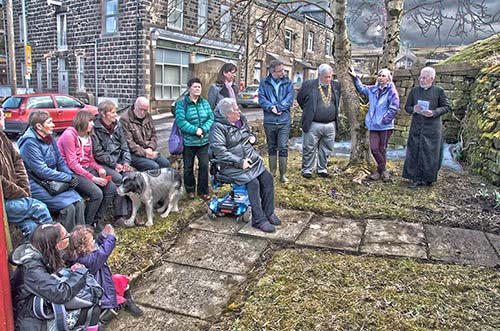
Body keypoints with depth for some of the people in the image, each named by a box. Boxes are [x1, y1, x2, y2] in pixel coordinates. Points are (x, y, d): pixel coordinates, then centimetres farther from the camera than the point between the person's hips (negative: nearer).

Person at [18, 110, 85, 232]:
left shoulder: (49, 138, 8)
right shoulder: (29, 143, -16)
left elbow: (60, 161, 12)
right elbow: (42, 171, -19)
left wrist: (71, 175, -5)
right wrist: (68, 178, -16)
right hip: (36, 185, -7)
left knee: (79, 202, -12)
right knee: (68, 207, -22)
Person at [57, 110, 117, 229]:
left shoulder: (87, 137, 15)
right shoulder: (69, 135, -11)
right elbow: (72, 164, -16)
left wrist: (99, 168, -5)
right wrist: (93, 178, -20)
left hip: (86, 169, 8)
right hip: (72, 172, -8)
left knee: (111, 188, -10)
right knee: (96, 193, -27)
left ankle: (97, 221, 3)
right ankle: (86, 224, -7)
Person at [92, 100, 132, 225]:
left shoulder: (117, 125, 10)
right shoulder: (95, 129, -9)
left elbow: (124, 146, 11)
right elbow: (98, 153, -13)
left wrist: (126, 162, -4)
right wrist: (114, 164, -16)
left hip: (118, 161, 5)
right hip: (103, 163, -5)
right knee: (118, 178, -28)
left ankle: (130, 210, -15)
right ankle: (120, 216, -20)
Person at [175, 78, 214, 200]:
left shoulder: (205, 103, 7)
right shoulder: (182, 104, -5)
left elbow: (211, 118, 1)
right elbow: (180, 121, -14)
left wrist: (203, 129, -16)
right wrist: (195, 130, -21)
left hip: (204, 141, 3)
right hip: (188, 142, -2)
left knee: (204, 166, 3)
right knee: (188, 167, 10)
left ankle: (203, 190, 19)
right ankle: (190, 190, 29)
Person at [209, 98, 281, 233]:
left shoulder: (241, 120, 12)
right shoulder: (218, 128, -12)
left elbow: (249, 133, 32)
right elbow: (220, 152, -20)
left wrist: (252, 137, 6)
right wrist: (240, 162, -23)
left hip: (251, 159, 7)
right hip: (232, 166, -7)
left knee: (267, 178, -10)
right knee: (253, 183, -24)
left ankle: (268, 212, 4)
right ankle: (258, 220, -13)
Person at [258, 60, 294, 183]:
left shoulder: (288, 83, 4)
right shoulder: (264, 83, 4)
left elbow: (289, 100, -6)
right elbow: (261, 99, -4)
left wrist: (277, 107, -16)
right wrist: (271, 108, -19)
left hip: (284, 121, -1)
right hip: (269, 121, 1)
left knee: (283, 148, -4)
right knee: (271, 147, 13)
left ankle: (283, 174, 6)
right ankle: (272, 172, 26)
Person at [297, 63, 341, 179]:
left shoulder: (336, 85, 8)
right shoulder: (309, 85, -5)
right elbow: (300, 98, 7)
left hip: (330, 125, 4)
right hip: (313, 125, -4)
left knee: (326, 150, 11)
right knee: (309, 149, 3)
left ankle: (322, 169, 25)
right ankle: (307, 170, 16)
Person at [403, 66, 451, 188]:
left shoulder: (439, 91, 1)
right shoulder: (414, 90, 8)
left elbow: (446, 107, 3)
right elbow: (407, 106, 12)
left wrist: (434, 113, -14)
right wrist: (413, 109, -10)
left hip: (432, 128, -2)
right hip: (416, 127, 2)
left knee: (430, 153, 2)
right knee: (414, 152, 1)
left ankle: (428, 178, 15)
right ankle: (414, 178, 10)